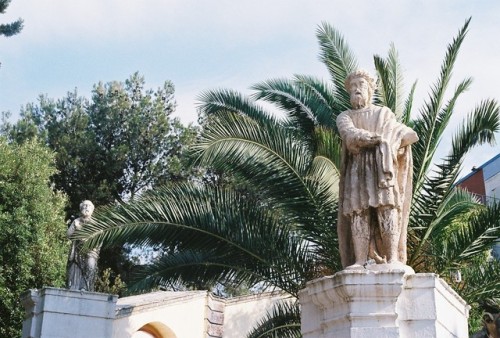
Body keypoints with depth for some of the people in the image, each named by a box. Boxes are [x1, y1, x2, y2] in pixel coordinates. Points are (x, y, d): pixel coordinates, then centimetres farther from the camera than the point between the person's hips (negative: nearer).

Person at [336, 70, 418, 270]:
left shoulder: (384, 113, 24)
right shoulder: (344, 117, 21)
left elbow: (410, 135, 10)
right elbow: (349, 134, -3)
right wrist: (377, 138, -14)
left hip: (382, 165, 0)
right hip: (357, 169, 1)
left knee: (386, 208, -17)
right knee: (358, 212, -14)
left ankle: (393, 258, -25)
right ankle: (360, 261, -22)